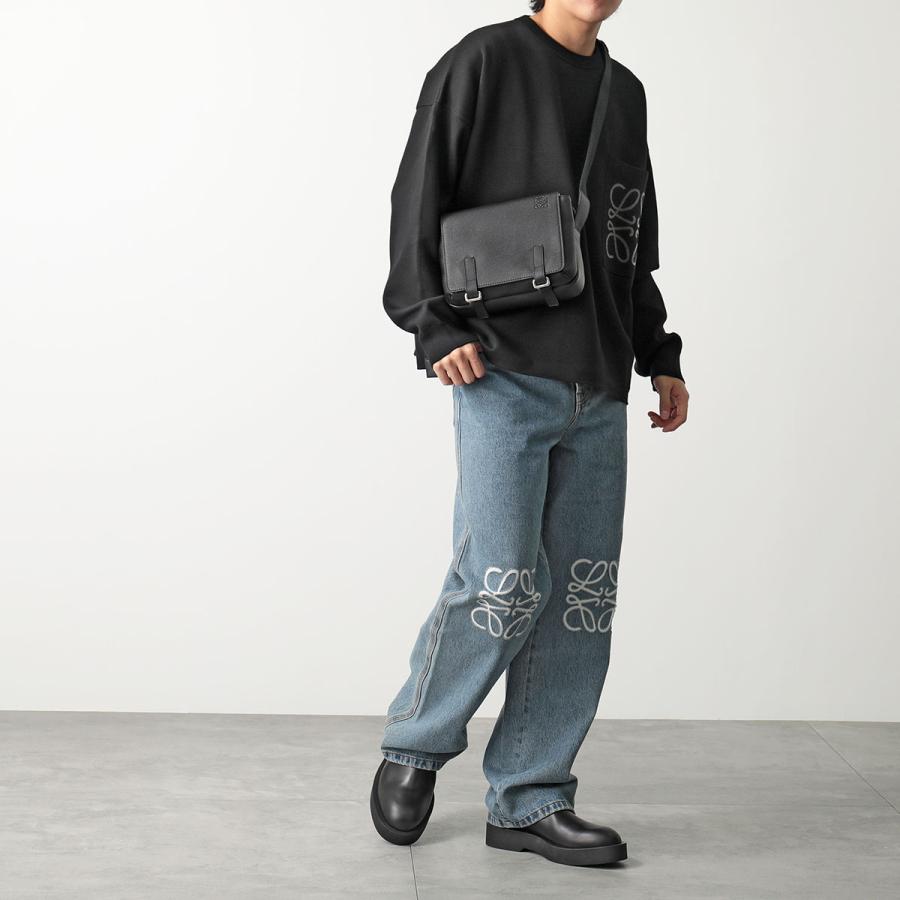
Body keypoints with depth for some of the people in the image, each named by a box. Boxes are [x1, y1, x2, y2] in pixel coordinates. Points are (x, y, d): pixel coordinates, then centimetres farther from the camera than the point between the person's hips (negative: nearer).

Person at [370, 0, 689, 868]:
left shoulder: (626, 92, 20)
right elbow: (417, 202, -3)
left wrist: (659, 356, 16)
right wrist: (434, 329, -11)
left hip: (598, 395, 6)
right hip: (504, 378, -6)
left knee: (582, 599, 4)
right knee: (501, 586, -10)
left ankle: (528, 800, 14)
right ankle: (415, 746, 15)